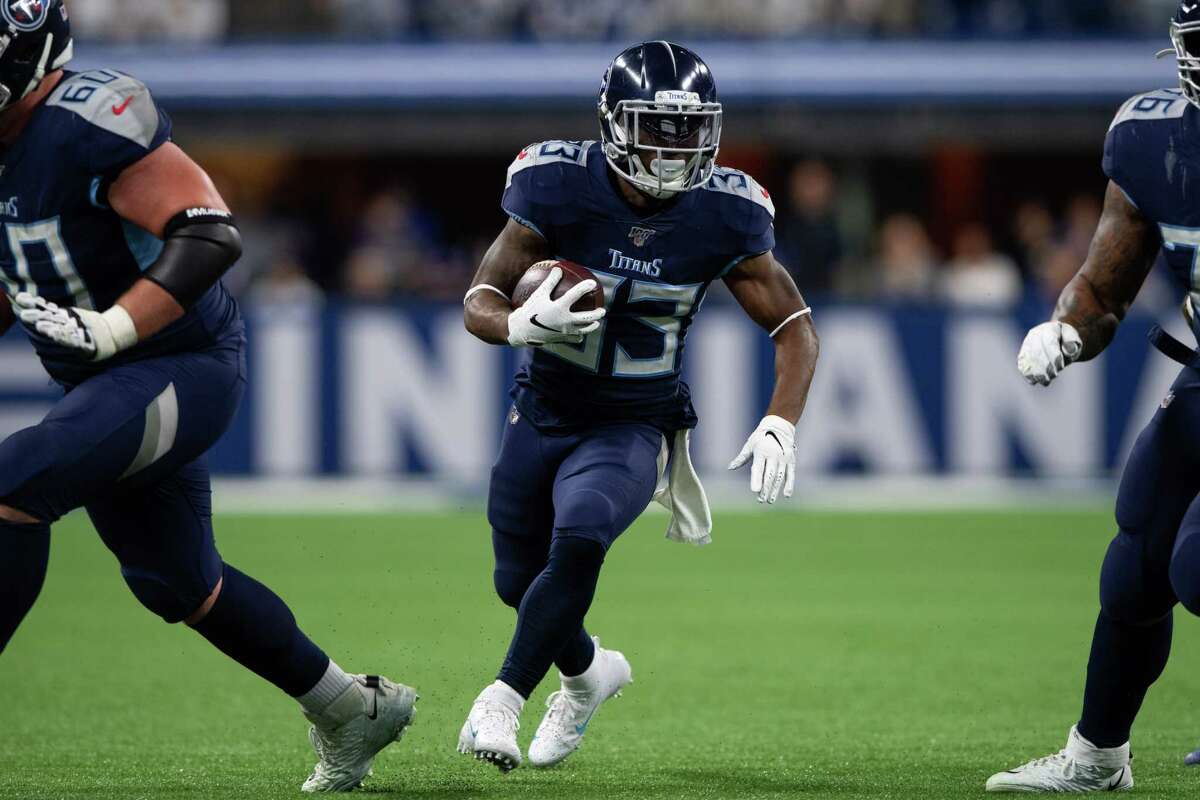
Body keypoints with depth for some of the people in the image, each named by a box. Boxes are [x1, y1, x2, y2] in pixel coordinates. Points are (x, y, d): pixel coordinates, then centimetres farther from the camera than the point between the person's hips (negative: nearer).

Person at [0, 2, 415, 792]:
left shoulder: (88, 122, -22)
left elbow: (210, 235, -28)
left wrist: (106, 330, -35)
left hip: (182, 368, -10)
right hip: (111, 383, 10)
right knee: (177, 583, 20)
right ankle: (353, 711, 37)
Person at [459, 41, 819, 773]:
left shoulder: (722, 216, -15)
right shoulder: (560, 188, -18)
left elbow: (795, 327, -4)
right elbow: (480, 302, -12)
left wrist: (781, 426, -20)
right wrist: (522, 324, -36)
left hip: (635, 428, -2)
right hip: (545, 414, 2)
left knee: (579, 538, -30)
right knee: (519, 581, 13)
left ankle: (503, 699, -18)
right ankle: (589, 673, 45)